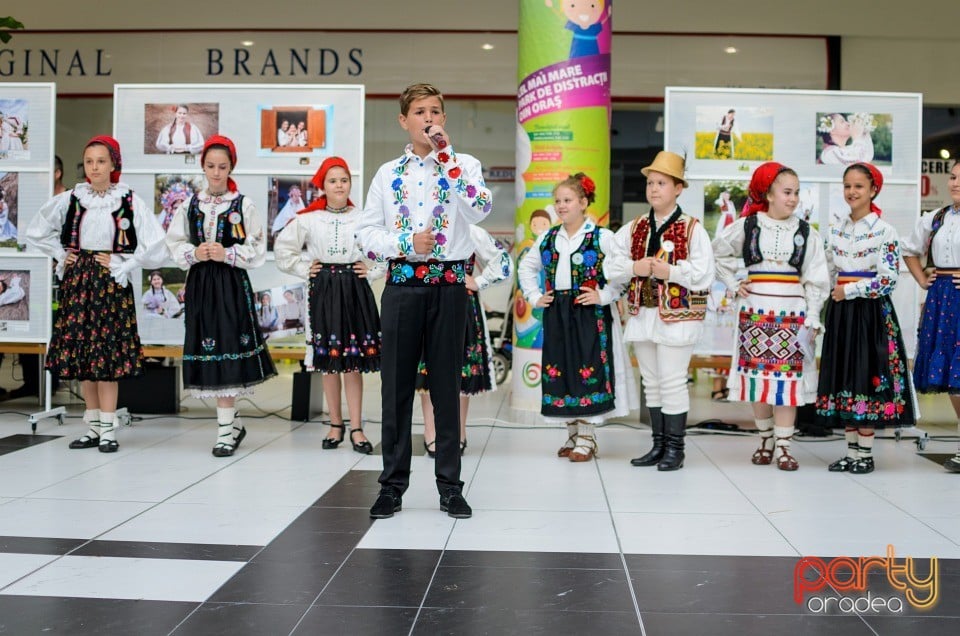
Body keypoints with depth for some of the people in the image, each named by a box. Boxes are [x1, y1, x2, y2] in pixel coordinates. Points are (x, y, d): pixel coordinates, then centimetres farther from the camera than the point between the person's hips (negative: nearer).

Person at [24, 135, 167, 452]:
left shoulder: (130, 201, -4)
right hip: (77, 281, 4)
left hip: (110, 283, -4)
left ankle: (108, 429, 3)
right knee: (79, 352, 5)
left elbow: (155, 247, -8)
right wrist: (61, 255, 7)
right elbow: (35, 233, 17)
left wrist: (120, 265, -9)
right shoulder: (70, 199, 5)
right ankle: (94, 427, 15)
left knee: (106, 354, -4)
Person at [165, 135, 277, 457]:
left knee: (227, 349, -7)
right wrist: (194, 253, -9)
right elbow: (175, 244, 10)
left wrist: (227, 254, -14)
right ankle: (232, 422, 19)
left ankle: (226, 430, -1)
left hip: (231, 283, -3)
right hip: (199, 283, 4)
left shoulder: (243, 205, 0)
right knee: (208, 350, 4)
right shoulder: (189, 205, 9)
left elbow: (257, 249, -1)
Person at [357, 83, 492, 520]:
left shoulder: (464, 166, 5)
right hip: (402, 284, 2)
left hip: (449, 284, -1)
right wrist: (406, 242, -10)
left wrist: (445, 154, -15)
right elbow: (366, 232, 7)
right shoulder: (388, 173, 11)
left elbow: (480, 209, -16)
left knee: (446, 384, 4)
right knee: (397, 385, 5)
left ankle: (449, 484, 14)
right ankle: (393, 483, 16)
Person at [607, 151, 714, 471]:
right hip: (642, 313, 6)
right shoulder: (634, 228, 9)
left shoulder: (692, 229, -6)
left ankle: (674, 448, 8)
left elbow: (704, 276, -12)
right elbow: (613, 262, 7)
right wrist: (635, 268, -10)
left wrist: (670, 271, -20)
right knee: (651, 382, 13)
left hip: (677, 316, -6)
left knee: (673, 382, -3)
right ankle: (659, 444, 23)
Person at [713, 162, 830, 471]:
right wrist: (734, 285, 8)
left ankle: (783, 446, 2)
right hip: (755, 311, 1)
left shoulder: (805, 232, 4)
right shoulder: (747, 225, 3)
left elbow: (815, 280, 3)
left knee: (787, 377, -3)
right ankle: (766, 440, 18)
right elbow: (719, 252, 18)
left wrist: (812, 319, -3)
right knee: (758, 375, 4)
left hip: (792, 313, -1)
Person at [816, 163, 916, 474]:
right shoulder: (836, 229, 9)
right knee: (843, 376, 6)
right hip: (840, 311, 6)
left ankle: (865, 452, 5)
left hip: (871, 312, -5)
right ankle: (851, 451, 14)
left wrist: (849, 290, -11)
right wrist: (836, 291, 3)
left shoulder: (885, 231, -7)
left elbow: (888, 279, -13)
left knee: (867, 376, -4)